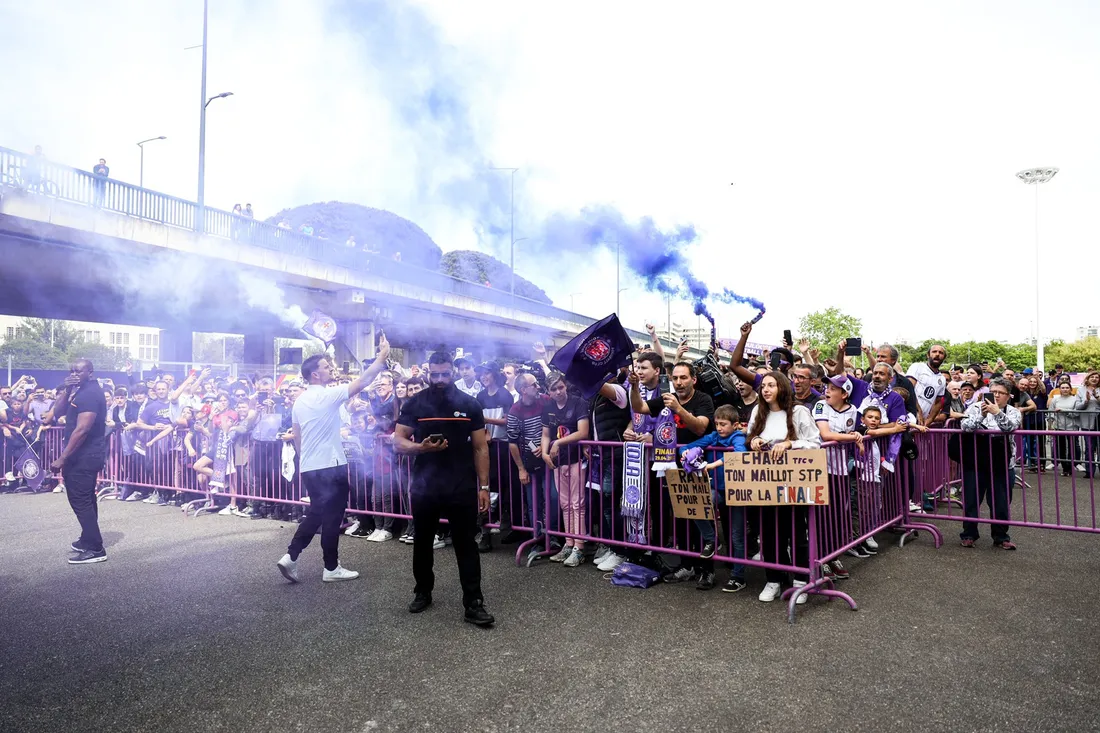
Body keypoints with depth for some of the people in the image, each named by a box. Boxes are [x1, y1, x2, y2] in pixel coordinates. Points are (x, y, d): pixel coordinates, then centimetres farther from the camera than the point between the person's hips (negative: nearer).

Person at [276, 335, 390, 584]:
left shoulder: (299, 401, 10)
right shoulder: (328, 395, -14)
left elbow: (296, 437, 16)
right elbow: (362, 381, -16)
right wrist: (382, 357, -11)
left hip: (309, 468, 8)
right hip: (330, 466, -8)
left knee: (316, 514, 19)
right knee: (332, 518, 2)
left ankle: (290, 556, 13)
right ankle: (331, 568, 11)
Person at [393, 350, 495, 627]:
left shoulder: (469, 404, 1)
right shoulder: (415, 404, 0)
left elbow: (480, 448, 3)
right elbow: (398, 442, 0)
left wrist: (484, 486, -1)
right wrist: (422, 447, -21)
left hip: (462, 488, -1)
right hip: (424, 487, 1)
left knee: (466, 545, 2)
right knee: (422, 542, 16)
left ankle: (473, 603, 9)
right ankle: (423, 592, 35)